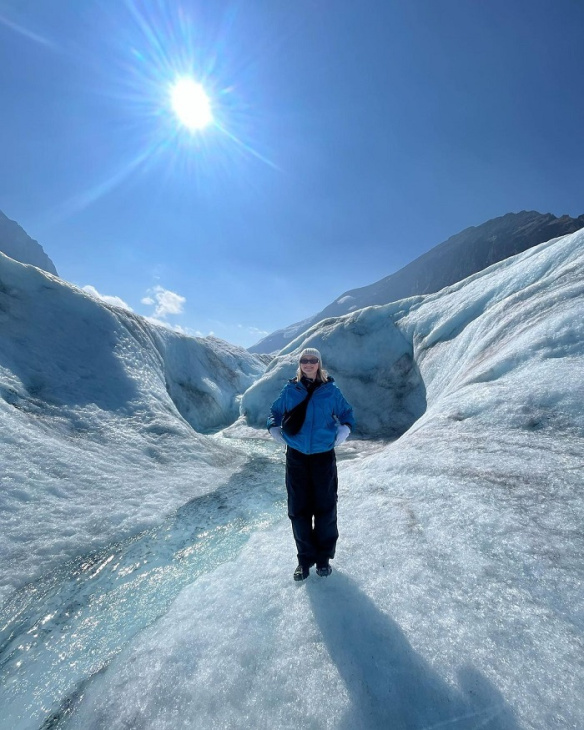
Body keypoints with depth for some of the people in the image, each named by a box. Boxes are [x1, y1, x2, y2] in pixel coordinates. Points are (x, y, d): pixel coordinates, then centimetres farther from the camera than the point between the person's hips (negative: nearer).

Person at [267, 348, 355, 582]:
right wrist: (275, 431, 0)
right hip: (296, 457, 1)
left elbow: (347, 414, 10)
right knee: (298, 510, 8)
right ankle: (305, 558, 28)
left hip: (324, 457, 0)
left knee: (325, 509, 9)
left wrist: (340, 436, -2)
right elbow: (275, 412, 14)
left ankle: (324, 557, 31)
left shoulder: (330, 390, -2)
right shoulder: (290, 390, 0)